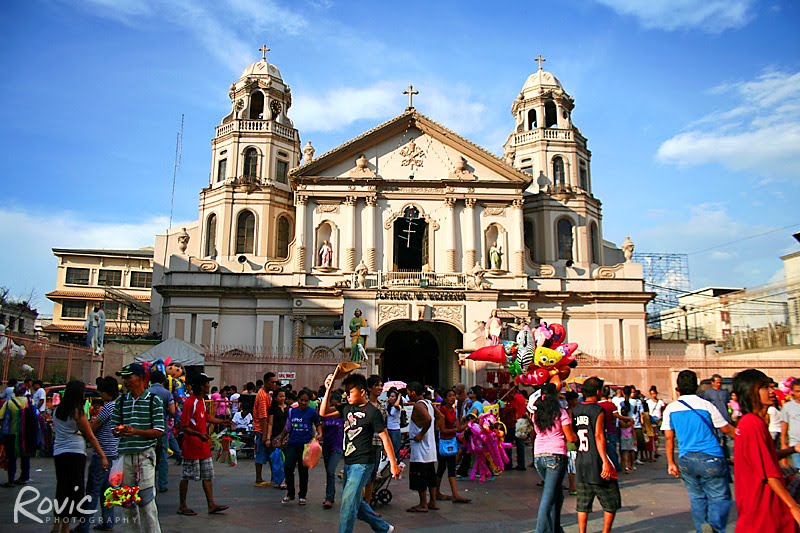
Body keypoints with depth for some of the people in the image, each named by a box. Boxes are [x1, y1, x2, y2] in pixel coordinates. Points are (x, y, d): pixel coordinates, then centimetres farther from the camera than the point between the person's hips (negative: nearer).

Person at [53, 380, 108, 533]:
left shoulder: (58, 410, 8)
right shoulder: (77, 412, -10)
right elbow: (90, 437, -10)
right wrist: (103, 456, -7)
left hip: (58, 453, 7)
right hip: (75, 453, -7)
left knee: (62, 490, 17)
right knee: (74, 490, 1)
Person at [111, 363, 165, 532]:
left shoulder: (153, 400, -4)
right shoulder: (120, 401, 10)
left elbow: (159, 431, -8)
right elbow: (114, 428, 11)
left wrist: (136, 432, -20)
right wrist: (118, 431, -13)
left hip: (145, 455, -5)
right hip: (125, 455, 5)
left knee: (146, 499, -6)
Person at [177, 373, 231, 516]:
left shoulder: (202, 401, 9)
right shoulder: (189, 403, -18)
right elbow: (184, 427, -19)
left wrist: (222, 422, 27)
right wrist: (199, 434, -33)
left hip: (204, 446, 9)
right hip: (192, 446, -9)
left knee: (208, 476, 10)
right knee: (186, 476, 4)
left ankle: (211, 505, 14)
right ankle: (182, 506, 17)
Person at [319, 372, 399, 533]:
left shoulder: (372, 412, -13)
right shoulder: (347, 408, 7)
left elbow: (384, 437, -11)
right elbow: (324, 412, 7)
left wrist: (393, 463, -12)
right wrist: (328, 390, -4)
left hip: (362, 463, -8)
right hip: (349, 463, 8)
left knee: (348, 501, -11)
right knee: (355, 501, 16)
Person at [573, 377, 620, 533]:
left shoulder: (575, 410, 7)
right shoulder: (598, 410, -10)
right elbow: (599, 436, -18)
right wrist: (605, 461, -18)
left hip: (580, 462, 6)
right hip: (596, 462, -6)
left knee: (583, 504, 10)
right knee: (611, 502, 9)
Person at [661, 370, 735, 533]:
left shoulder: (671, 408, 3)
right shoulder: (706, 405, -3)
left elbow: (669, 438, 4)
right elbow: (727, 429, 9)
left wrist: (671, 463, 12)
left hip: (686, 459, 3)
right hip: (710, 458, -3)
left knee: (697, 498, 15)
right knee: (719, 497, 0)